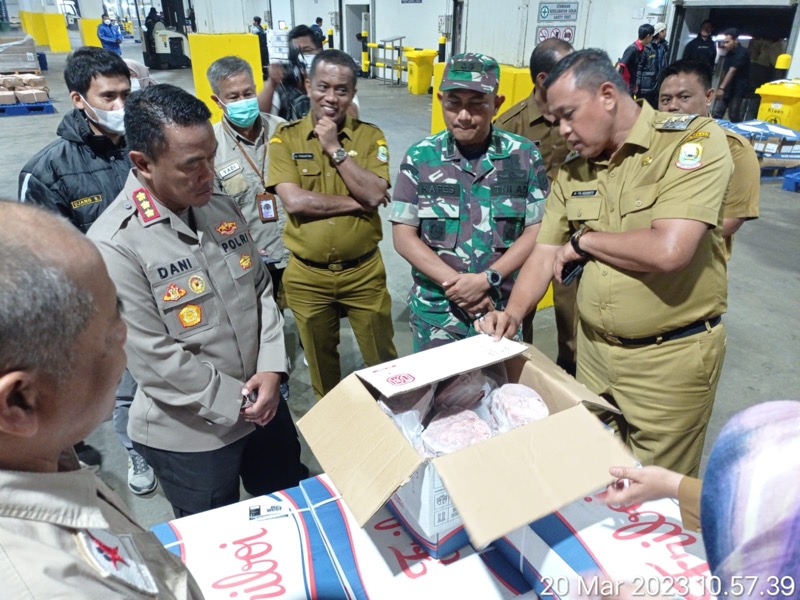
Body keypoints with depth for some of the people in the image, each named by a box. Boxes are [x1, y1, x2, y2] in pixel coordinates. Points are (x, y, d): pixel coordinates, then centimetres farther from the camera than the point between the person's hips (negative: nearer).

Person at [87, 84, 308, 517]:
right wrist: (236, 401, -14)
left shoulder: (222, 209, -1)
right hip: (188, 434, -6)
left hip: (262, 404, 6)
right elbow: (154, 361, -22)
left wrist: (271, 371, -8)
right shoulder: (114, 245, -22)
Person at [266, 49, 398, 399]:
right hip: (307, 275, 1)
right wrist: (357, 202, -16)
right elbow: (293, 200, -17)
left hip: (363, 271, 0)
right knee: (320, 360, 20)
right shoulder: (286, 137, -4)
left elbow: (375, 195, -16)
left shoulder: (370, 136, -2)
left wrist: (335, 148, -17)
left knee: (382, 357, 14)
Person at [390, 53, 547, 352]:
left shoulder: (524, 155, -3)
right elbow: (403, 235, -6)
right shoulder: (420, 157, -4)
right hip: (436, 311, 0)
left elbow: (536, 232, -4)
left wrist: (487, 279, -16)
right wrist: (454, 284, -15)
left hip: (503, 310, 0)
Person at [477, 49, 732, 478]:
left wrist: (583, 240, -12)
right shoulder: (572, 173, 4)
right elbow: (544, 254, 4)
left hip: (671, 356, -5)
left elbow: (668, 250, -27)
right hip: (594, 347, 5)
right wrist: (512, 314, -13)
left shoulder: (695, 141, -15)